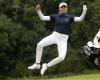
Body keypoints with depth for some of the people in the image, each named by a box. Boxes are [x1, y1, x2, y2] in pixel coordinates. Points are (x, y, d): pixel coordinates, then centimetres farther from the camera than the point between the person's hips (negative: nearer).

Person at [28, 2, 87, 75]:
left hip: (63, 39, -1)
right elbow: (42, 18, 2)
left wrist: (84, 11, -29)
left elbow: (80, 19, -11)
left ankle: (46, 66, 3)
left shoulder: (70, 17, 3)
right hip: (54, 36, 1)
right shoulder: (55, 16, 6)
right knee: (40, 44, -20)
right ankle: (37, 64, -6)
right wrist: (38, 10, -16)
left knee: (62, 57, -18)